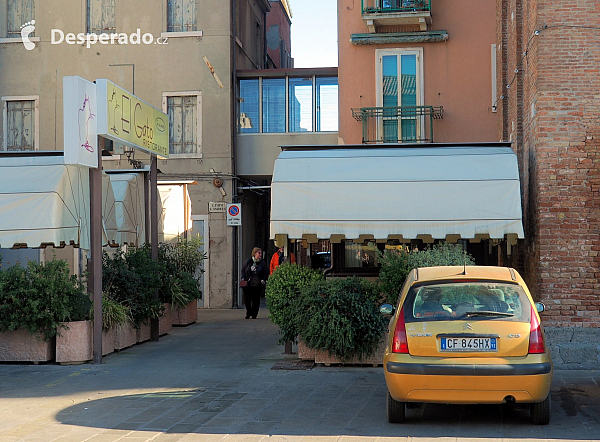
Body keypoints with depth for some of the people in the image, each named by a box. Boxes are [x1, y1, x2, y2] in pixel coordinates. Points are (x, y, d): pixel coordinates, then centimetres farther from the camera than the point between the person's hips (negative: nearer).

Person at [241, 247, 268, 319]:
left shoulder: (262, 263, 4)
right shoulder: (247, 261, 4)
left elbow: (266, 273, 9)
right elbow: (243, 270, 14)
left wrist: (263, 280, -7)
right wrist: (243, 278, 1)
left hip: (258, 285, 0)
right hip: (248, 284, 0)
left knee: (256, 300, 2)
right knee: (247, 299, -1)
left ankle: (254, 314, 13)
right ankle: (248, 313, 15)